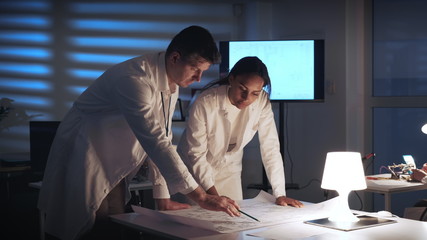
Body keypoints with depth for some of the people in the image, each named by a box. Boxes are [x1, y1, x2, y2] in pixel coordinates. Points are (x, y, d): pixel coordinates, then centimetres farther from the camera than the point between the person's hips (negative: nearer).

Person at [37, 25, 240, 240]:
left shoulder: (171, 82, 0)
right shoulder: (134, 79, -29)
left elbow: (161, 139, 5)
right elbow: (155, 142, -34)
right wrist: (200, 197, -35)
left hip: (114, 175, 8)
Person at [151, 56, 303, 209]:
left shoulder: (262, 102, -19)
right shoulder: (204, 103, -28)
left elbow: (270, 147, -15)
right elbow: (197, 153, -23)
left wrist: (280, 195, -18)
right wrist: (213, 195, -30)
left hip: (229, 172, 3)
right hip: (195, 170, -3)